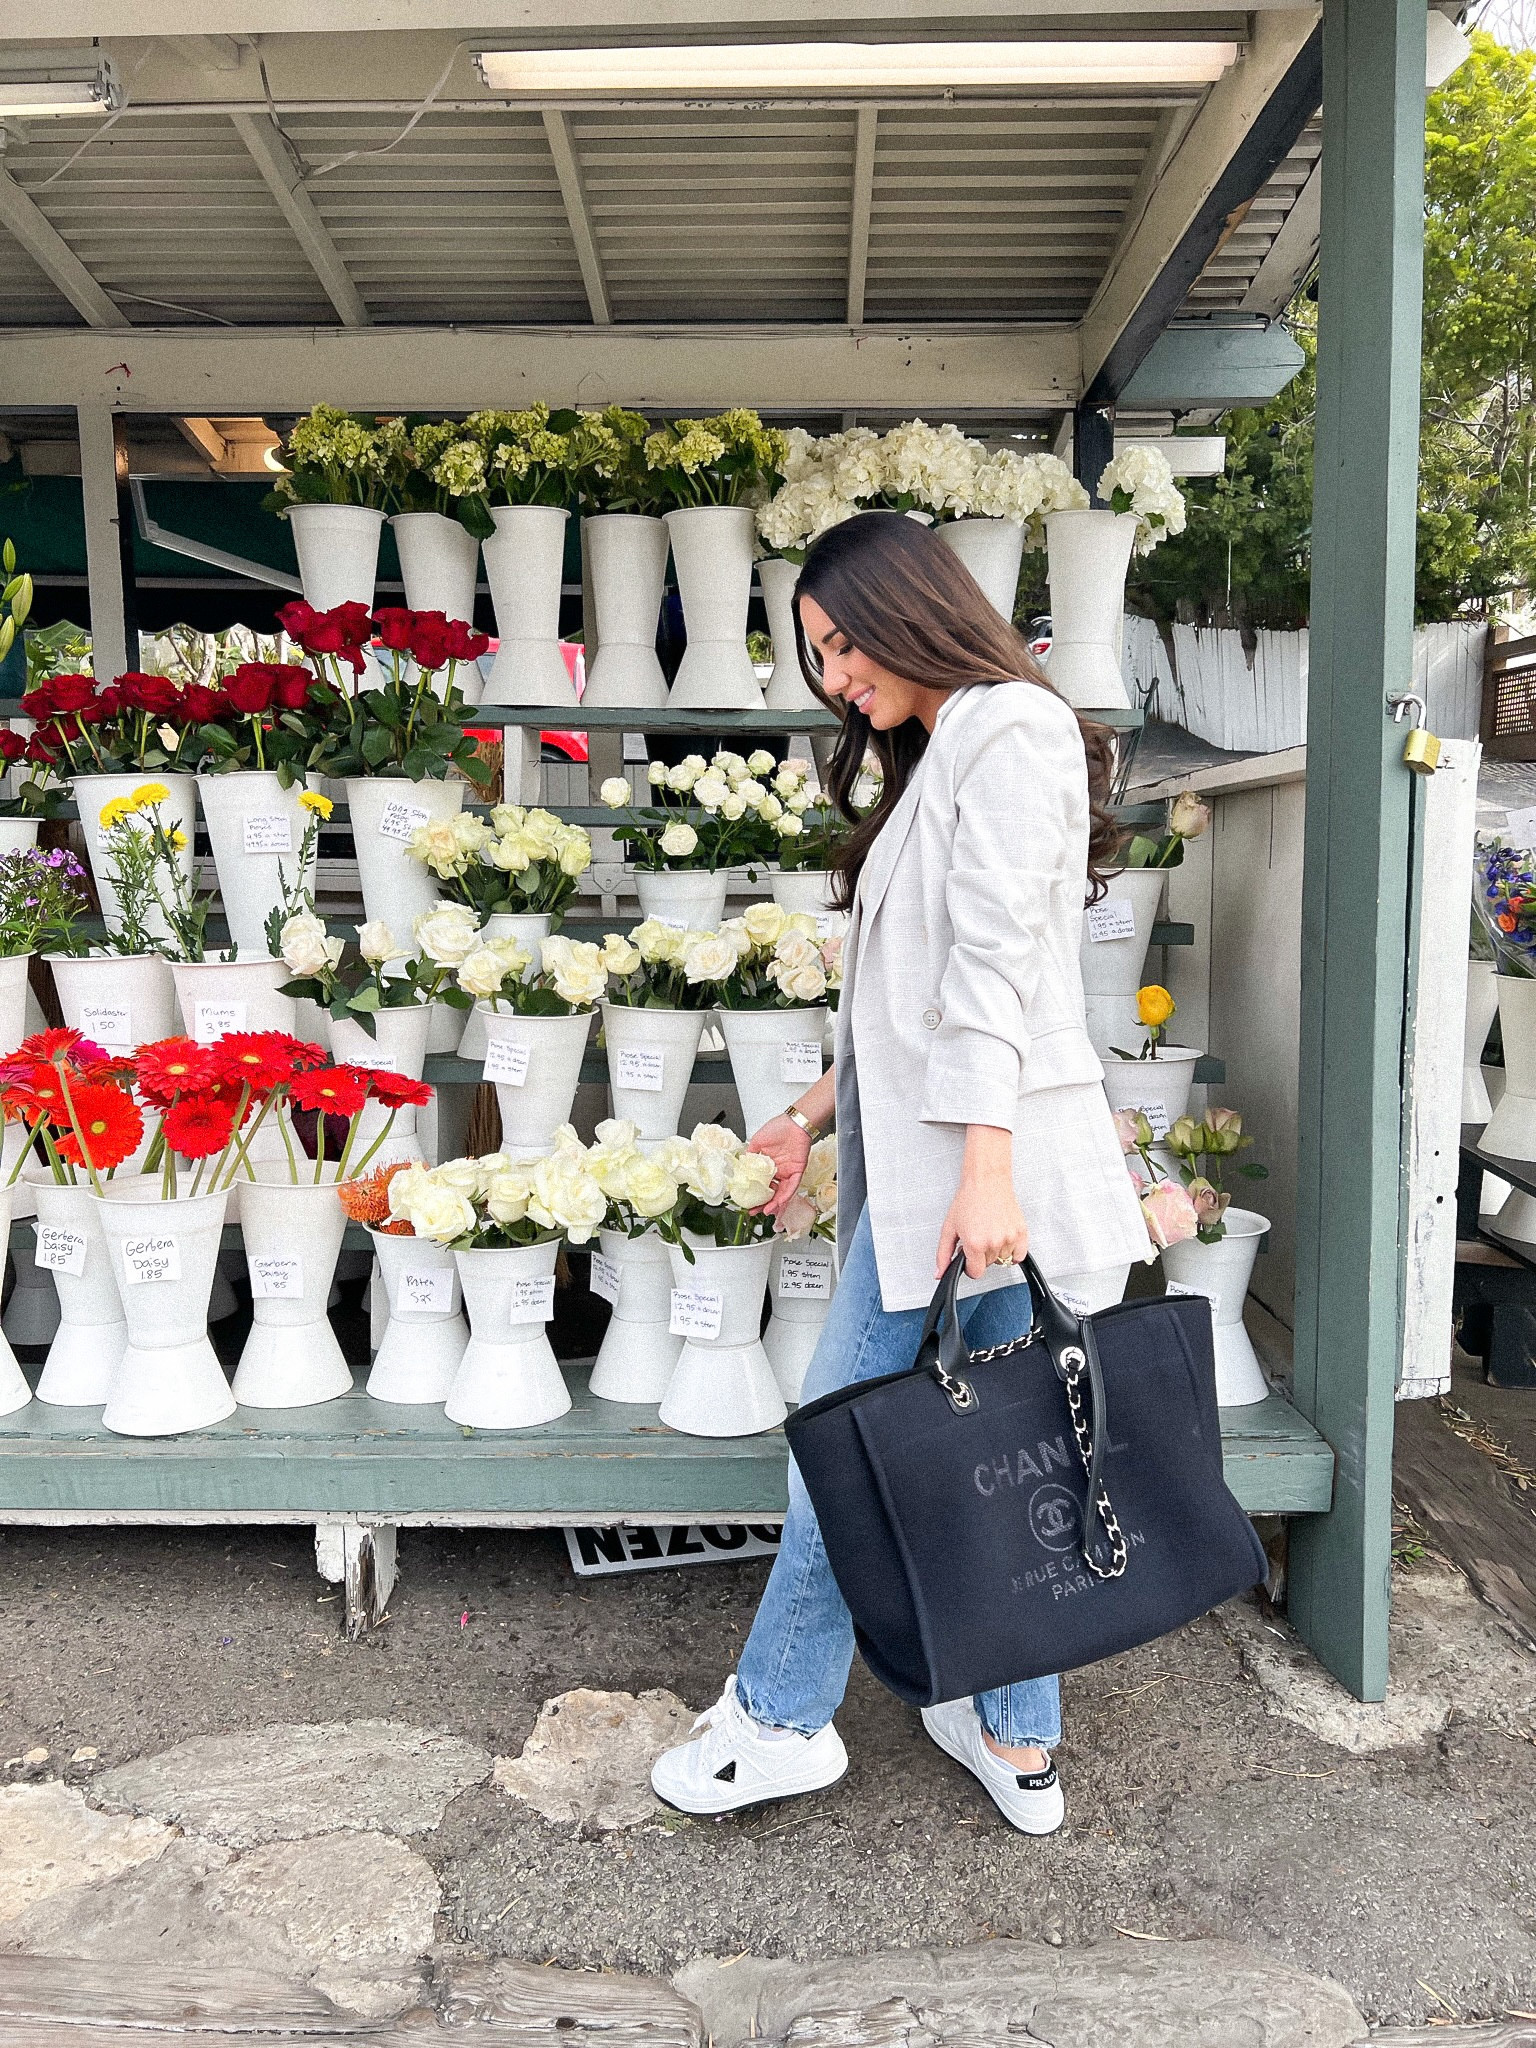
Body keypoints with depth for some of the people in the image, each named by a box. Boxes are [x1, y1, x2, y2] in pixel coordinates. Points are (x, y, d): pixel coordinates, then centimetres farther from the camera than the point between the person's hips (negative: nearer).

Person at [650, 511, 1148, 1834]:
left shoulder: (1010, 730, -7)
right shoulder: (943, 752, 23)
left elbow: (995, 963, -18)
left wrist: (985, 1169, -23)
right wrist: (820, 1111, 24)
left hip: (978, 1153, -10)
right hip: (928, 1149, 10)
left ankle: (781, 1721, 16)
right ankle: (1018, 1746, 22)